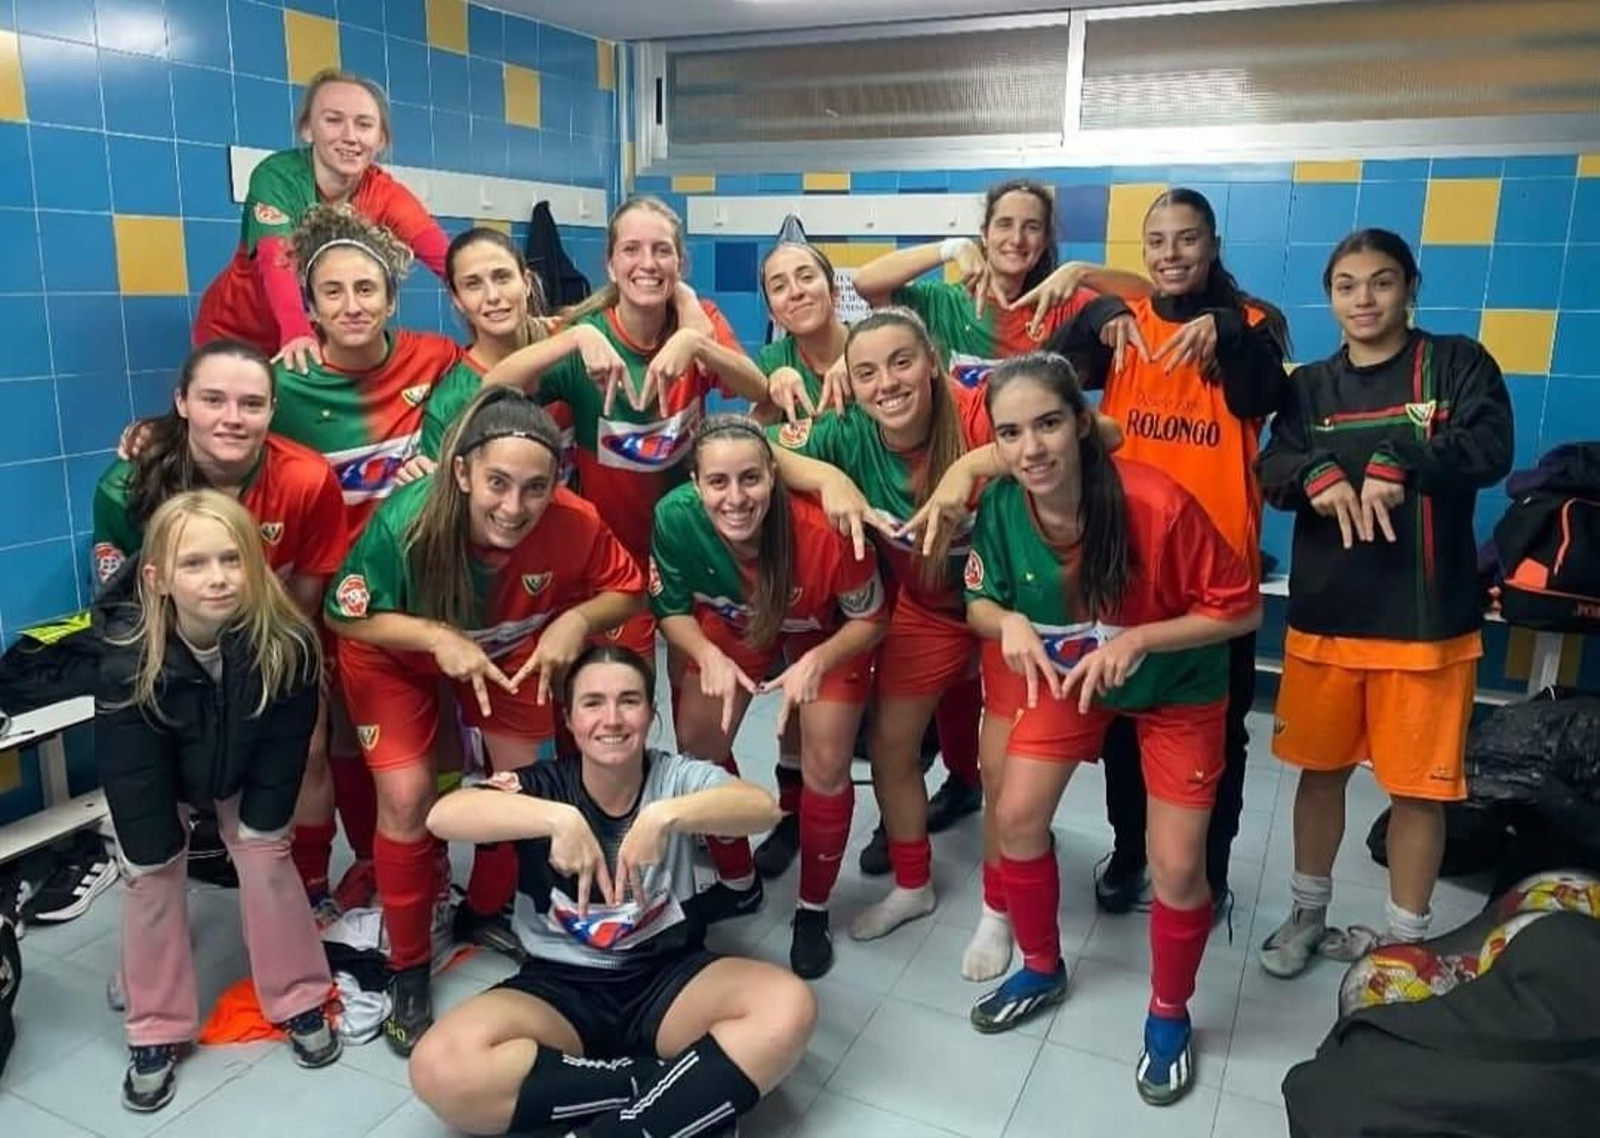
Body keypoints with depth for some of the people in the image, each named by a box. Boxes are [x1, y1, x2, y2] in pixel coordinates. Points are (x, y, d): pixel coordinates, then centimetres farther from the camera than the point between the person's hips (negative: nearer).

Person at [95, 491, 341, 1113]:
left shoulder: (287, 643, -37)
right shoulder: (129, 656, -38)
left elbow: (285, 746, -21)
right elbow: (129, 769, -25)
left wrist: (261, 827, -13)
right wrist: (152, 851, -17)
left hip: (243, 768, 0)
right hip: (154, 777, 0)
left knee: (267, 857, -1)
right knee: (152, 876, -1)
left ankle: (300, 1001, 17)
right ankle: (155, 1033, 15)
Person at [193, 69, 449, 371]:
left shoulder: (384, 195, -17)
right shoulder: (277, 176, -24)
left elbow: (446, 258, -32)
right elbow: (276, 261, -40)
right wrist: (296, 331, -60)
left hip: (317, 333, 2)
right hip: (234, 331, -2)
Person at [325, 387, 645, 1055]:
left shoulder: (575, 524, -36)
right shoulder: (407, 521, -39)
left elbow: (629, 591, -17)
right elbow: (344, 615, -23)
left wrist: (577, 620, -37)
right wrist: (437, 637, -38)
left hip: (509, 649, 3)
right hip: (395, 652, -2)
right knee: (407, 799, -10)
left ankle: (486, 914, 33)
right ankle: (408, 969, 12)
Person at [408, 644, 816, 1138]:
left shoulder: (675, 777, -6)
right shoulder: (545, 785, -7)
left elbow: (763, 807, -25)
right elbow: (443, 816, -26)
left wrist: (665, 817, -39)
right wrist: (560, 819, -38)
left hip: (668, 976, 0)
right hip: (559, 988, 0)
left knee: (789, 1006, -25)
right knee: (440, 1069, -27)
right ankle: (678, 1091, -19)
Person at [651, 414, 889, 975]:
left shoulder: (824, 529, -40)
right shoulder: (675, 516, -33)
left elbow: (871, 618, -22)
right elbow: (671, 608, -14)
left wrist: (816, 662, -38)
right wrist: (709, 657, -32)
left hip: (827, 635, -3)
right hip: (733, 625, 3)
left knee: (826, 767, -8)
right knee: (698, 745, 3)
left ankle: (813, 911, 18)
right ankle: (736, 881, 29)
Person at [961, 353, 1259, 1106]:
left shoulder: (1157, 504, -34)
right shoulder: (1000, 506, -22)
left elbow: (1240, 608, -23)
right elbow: (980, 602, -7)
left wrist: (1138, 640, -35)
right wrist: (1008, 622, -30)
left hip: (1177, 684, -3)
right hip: (1067, 670, 4)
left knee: (1176, 866, -4)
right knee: (1016, 816, -1)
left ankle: (1169, 1015, 25)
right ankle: (1043, 970, 27)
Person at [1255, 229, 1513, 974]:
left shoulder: (1456, 363, 0)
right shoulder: (1310, 385, 9)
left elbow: (1490, 450, -16)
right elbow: (1272, 471, -5)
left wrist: (1397, 463, -30)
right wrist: (1318, 474, -26)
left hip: (1427, 619, -3)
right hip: (1324, 614, 3)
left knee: (1419, 787, 5)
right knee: (1321, 768, 14)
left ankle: (1407, 939, 24)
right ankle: (1308, 912, 33)